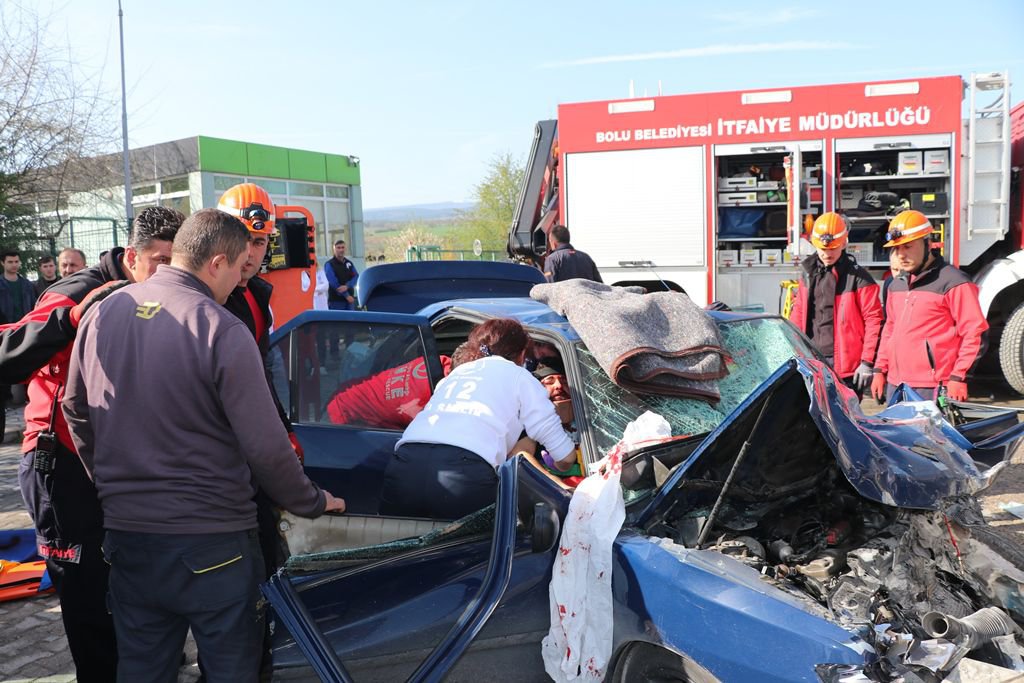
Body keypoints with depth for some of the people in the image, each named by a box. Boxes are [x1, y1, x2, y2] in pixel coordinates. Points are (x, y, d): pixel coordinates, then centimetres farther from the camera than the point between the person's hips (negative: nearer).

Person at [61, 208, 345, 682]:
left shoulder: (102, 314, 2)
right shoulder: (222, 331, -18)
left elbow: (75, 408, 14)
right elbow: (265, 446, -16)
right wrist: (313, 502, 0)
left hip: (125, 534, 6)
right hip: (210, 542, -6)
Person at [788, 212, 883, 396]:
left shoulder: (857, 278, -6)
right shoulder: (808, 274, 12)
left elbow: (874, 321, -8)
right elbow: (798, 314, 18)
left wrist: (868, 362, -11)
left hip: (846, 368, -6)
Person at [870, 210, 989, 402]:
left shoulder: (953, 282, -7)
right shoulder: (897, 284, 17)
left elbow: (974, 332, -9)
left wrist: (958, 377, -13)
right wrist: (880, 369, 18)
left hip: (932, 388, -7)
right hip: (894, 385, 8)